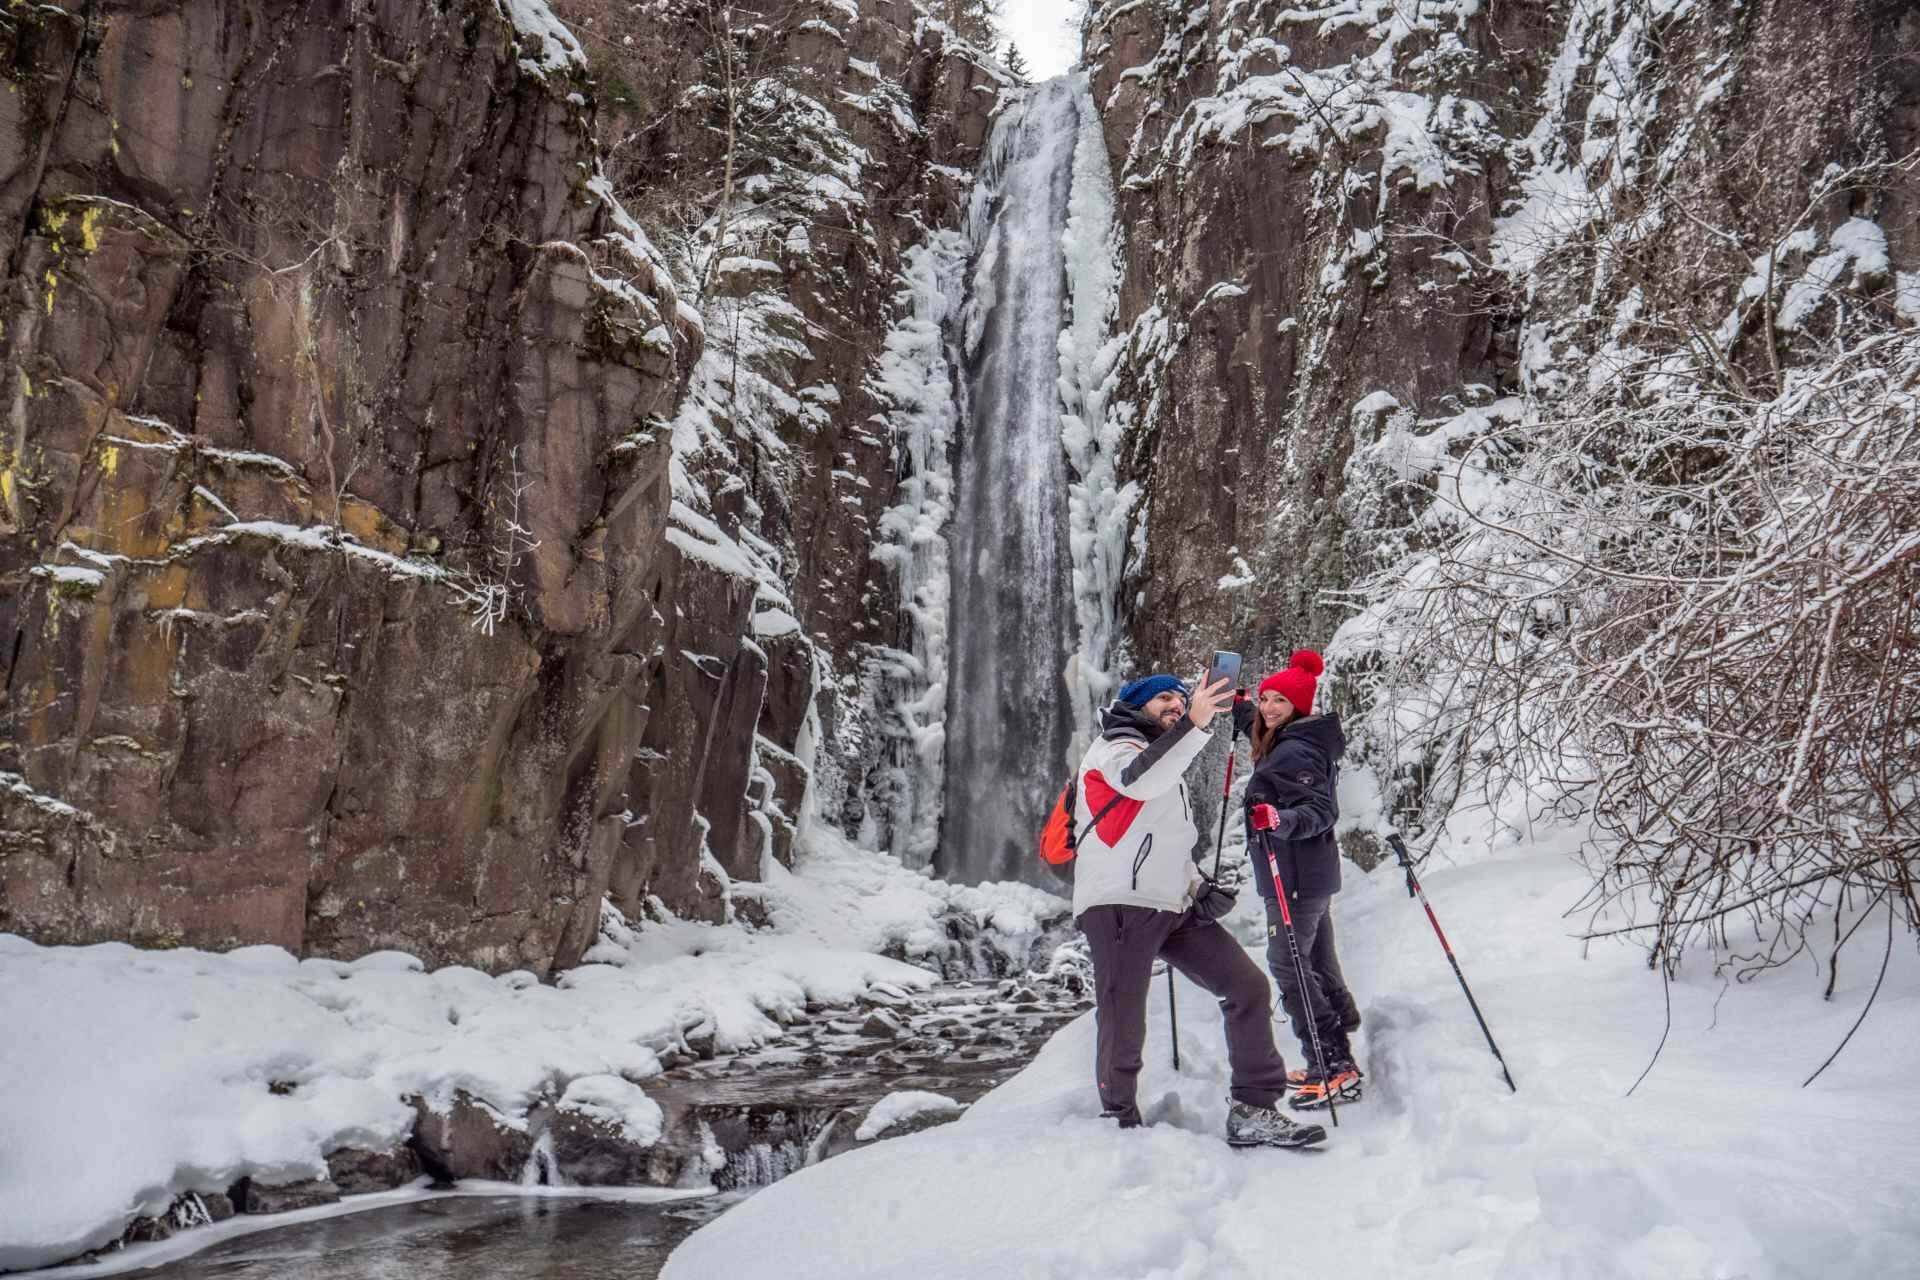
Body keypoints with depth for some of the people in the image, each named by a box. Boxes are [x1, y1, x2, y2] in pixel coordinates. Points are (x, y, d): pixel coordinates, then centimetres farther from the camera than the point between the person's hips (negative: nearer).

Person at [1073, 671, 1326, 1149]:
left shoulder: (1167, 759, 29)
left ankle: (1252, 1111, -1)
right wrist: (1193, 725, -32)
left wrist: (1200, 885, 16)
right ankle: (1120, 1124, 9)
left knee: (1248, 987, -3)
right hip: (1120, 903, -8)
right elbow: (1139, 780, -25)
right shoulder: (1114, 745, 1)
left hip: (1174, 907, 8)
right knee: (1123, 1029, -7)